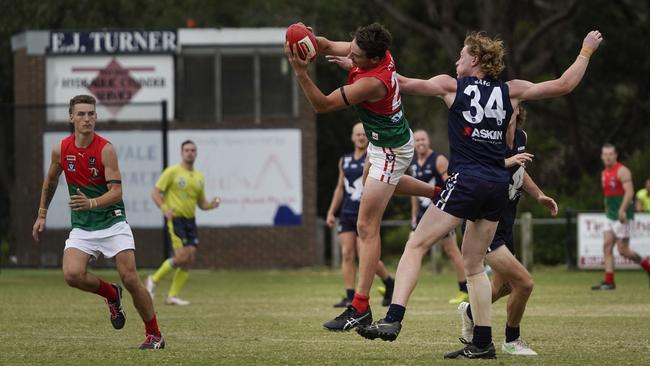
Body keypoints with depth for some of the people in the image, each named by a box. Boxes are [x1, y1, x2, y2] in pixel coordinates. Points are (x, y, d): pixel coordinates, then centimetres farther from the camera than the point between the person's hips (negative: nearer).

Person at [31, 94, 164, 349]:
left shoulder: (106, 149, -13)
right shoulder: (61, 150, 0)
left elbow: (116, 191, -19)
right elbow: (51, 181, 19)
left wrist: (91, 203, -36)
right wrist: (42, 214, 23)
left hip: (113, 223, -3)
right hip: (81, 228, 3)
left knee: (130, 279, -11)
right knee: (72, 274, -22)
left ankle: (154, 335, 7)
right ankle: (111, 294, 9)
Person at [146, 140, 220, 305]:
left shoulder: (199, 177, 14)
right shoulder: (172, 171, -5)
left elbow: (201, 203, 21)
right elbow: (155, 193, -7)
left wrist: (212, 204, -2)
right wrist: (164, 208, -23)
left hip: (190, 221, 7)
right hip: (175, 219, -7)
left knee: (190, 259, -1)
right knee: (182, 257, -17)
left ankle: (172, 296, 7)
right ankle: (154, 280, 3)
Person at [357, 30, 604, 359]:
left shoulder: (452, 86, 4)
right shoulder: (510, 91, 12)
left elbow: (404, 84, 3)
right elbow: (564, 85, 14)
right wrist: (586, 51, 27)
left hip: (466, 180, -5)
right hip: (498, 184, 5)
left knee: (416, 246, -4)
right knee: (474, 264, 15)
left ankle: (393, 319, -21)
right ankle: (482, 344, 12)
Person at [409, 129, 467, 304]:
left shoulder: (439, 160, -10)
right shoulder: (414, 163, 11)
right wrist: (414, 215, 18)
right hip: (424, 211, 6)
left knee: (451, 250, -1)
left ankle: (464, 291, 6)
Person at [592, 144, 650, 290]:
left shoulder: (622, 171, -12)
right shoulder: (604, 173, 14)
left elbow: (629, 192, -21)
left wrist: (622, 210, -30)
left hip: (622, 216, -8)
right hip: (611, 216, 8)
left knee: (622, 249, -7)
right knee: (607, 246, -1)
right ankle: (609, 281, -3)